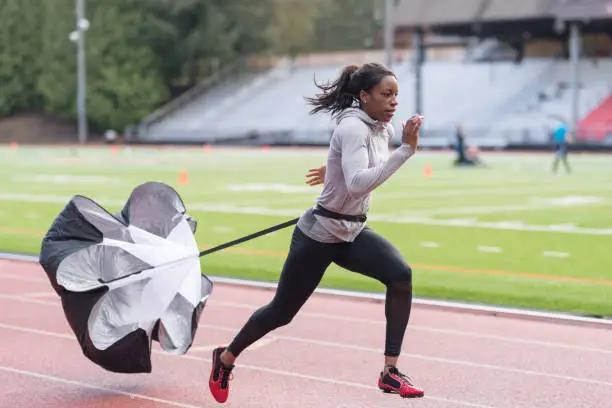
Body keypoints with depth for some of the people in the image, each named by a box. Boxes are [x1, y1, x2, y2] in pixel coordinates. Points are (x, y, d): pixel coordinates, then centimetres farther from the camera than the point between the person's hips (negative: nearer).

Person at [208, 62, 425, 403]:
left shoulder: (383, 128, 1)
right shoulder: (352, 128, -25)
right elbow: (358, 184, -40)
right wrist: (407, 149, -41)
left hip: (354, 233, 7)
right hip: (319, 235, -7)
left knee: (401, 274, -21)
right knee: (282, 311, 9)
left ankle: (391, 372, -15)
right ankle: (227, 357, 35)